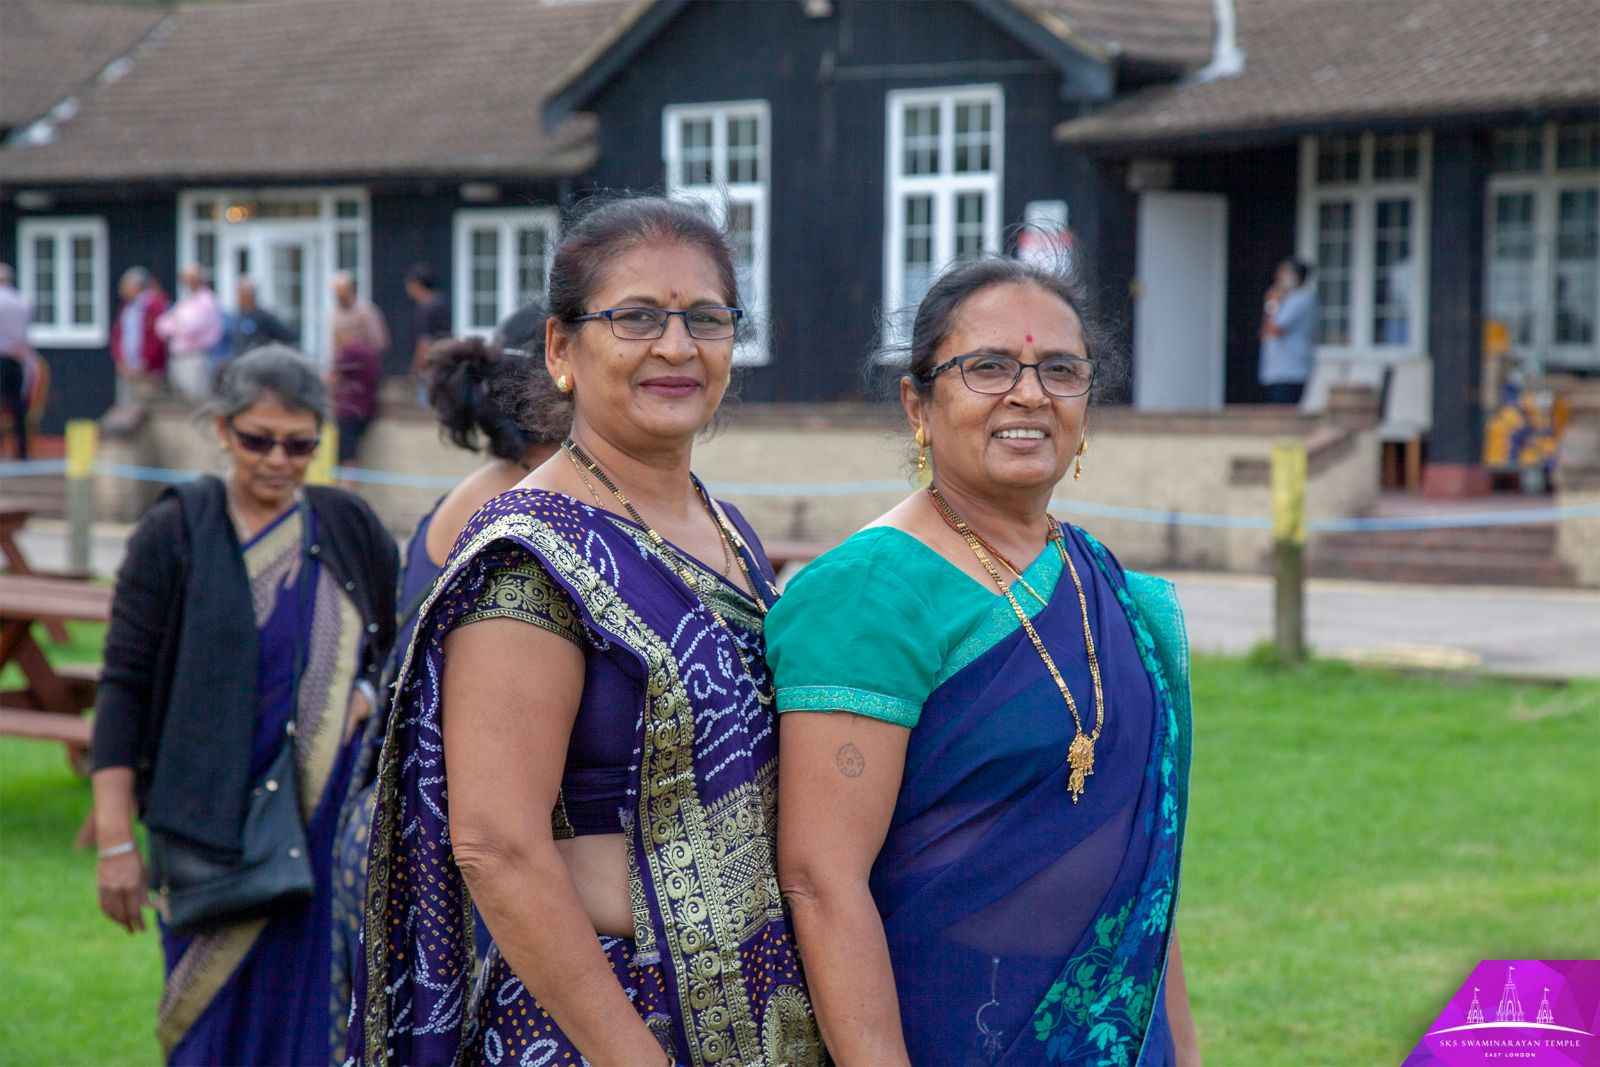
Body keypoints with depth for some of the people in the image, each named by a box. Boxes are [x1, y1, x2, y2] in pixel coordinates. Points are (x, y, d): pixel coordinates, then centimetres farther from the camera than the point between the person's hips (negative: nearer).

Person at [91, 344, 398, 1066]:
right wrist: (115, 841, -10)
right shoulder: (175, 534, -3)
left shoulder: (350, 529, 4)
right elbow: (124, 687, -5)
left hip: (332, 826, 2)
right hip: (214, 829, -2)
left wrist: (369, 696, -6)